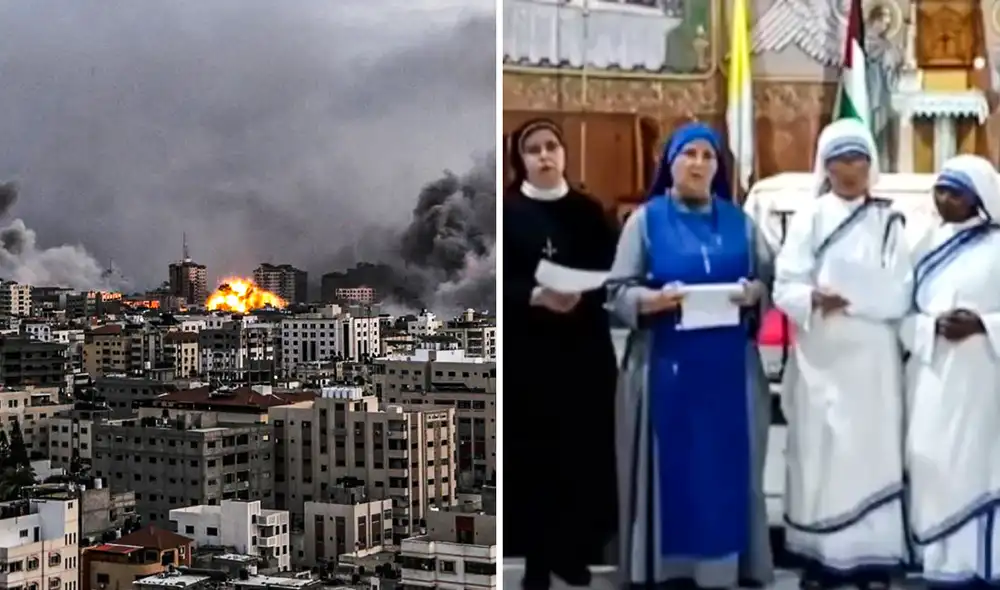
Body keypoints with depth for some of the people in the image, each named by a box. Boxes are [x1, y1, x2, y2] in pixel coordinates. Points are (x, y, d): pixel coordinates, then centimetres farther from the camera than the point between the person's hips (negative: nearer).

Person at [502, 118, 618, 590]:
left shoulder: (589, 211, 10)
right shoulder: (506, 212, 1)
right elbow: (498, 284, -5)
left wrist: (581, 295, -15)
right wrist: (535, 296, -22)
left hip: (585, 349, 3)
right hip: (526, 350, -2)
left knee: (584, 449, 2)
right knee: (532, 452, -3)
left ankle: (575, 550, 16)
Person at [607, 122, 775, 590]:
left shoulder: (738, 221, 12)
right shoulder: (646, 219, 3)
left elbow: (771, 277, 11)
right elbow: (617, 292, -2)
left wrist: (753, 292, -10)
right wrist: (655, 299, -21)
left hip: (729, 368, 3)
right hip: (667, 367, -3)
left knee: (727, 466, 4)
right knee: (671, 466, -1)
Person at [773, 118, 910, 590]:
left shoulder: (888, 223, 7)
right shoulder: (808, 219, 3)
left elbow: (898, 297, -1)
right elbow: (785, 289, -5)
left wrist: (843, 295, -15)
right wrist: (813, 300, -25)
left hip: (872, 362, 1)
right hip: (821, 360, -1)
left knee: (873, 455, 0)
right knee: (819, 456, -1)